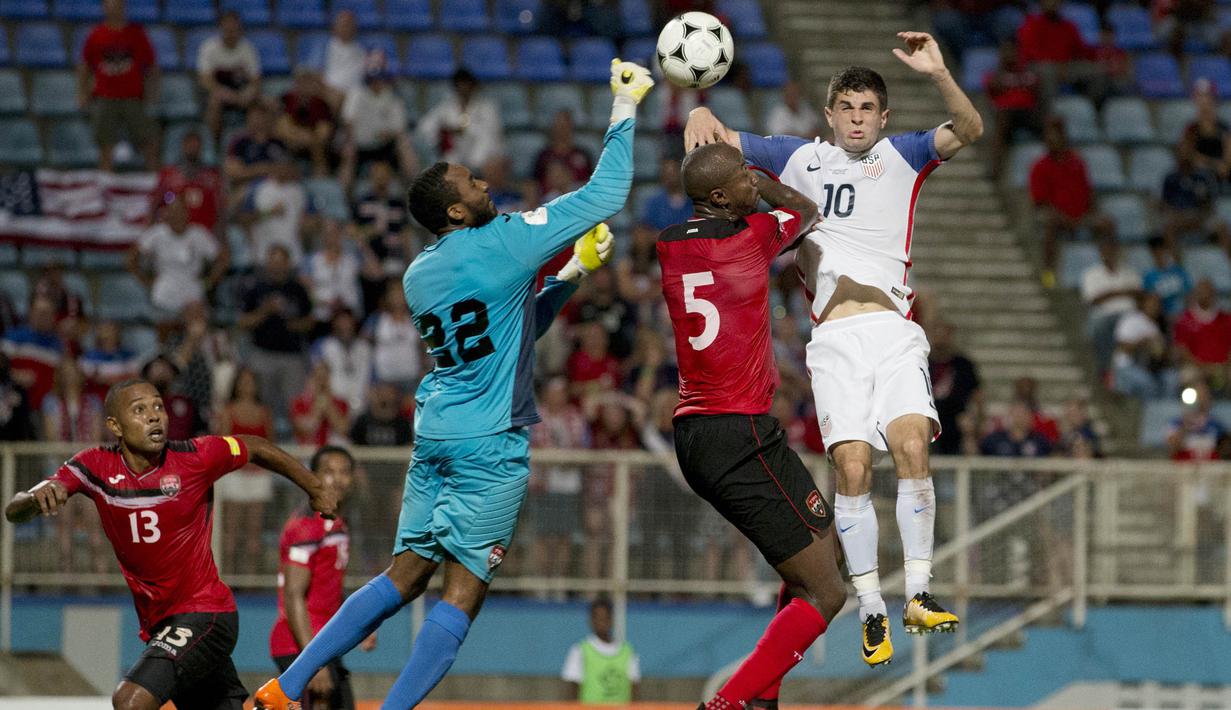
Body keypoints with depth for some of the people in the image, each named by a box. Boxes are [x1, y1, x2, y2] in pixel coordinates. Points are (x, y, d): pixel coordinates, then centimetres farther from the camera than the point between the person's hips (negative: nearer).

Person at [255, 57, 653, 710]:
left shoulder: (419, 276, 12)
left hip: (434, 435, 7)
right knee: (463, 590, -5)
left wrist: (571, 275, 22)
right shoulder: (504, 242, -10)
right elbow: (606, 193, -8)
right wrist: (625, 106, 1)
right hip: (489, 444, -7)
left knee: (404, 576, 13)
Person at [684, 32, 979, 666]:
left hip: (893, 331, 0)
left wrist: (938, 75, -18)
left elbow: (967, 130, -1)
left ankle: (919, 593, -14)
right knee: (852, 466, -11)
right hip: (835, 337, 0)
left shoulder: (901, 158, 14)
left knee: (912, 447, -19)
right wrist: (700, 116, -5)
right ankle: (870, 608, -4)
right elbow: (721, 140, 19)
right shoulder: (801, 159, 17)